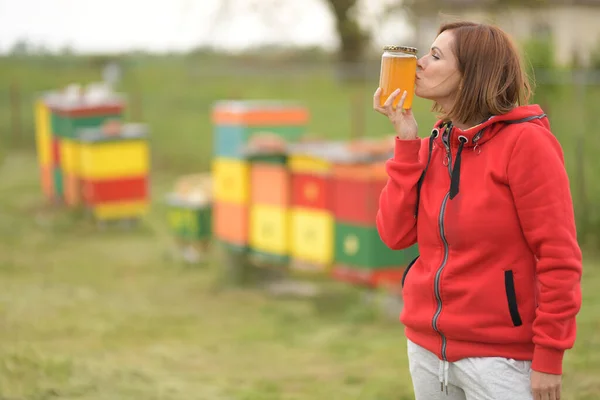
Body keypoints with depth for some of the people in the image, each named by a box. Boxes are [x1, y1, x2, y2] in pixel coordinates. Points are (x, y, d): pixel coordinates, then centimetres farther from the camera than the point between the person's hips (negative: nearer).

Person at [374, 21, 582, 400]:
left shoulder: (524, 141, -12)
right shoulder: (432, 145, 8)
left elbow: (559, 257, -14)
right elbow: (396, 234, -1)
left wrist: (549, 358, -16)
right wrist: (406, 143, -5)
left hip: (498, 355, -6)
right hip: (427, 347, 7)